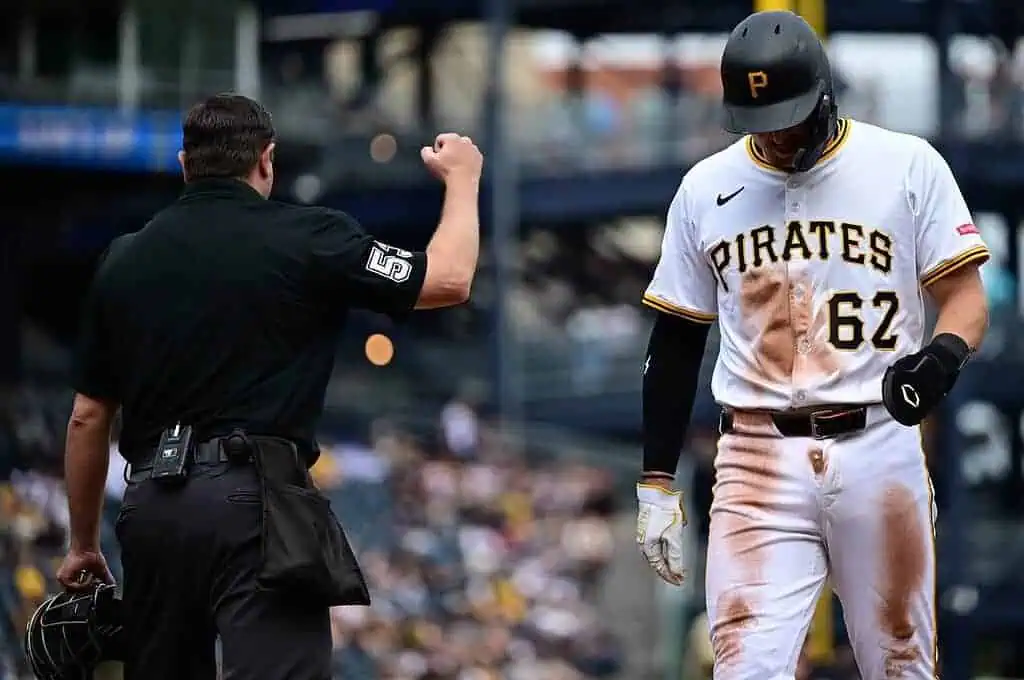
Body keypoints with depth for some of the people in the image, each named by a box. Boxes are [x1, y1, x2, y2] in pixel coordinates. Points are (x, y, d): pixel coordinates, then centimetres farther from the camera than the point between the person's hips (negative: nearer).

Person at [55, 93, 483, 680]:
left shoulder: (124, 261, 13)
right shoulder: (306, 239, -1)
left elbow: (88, 419, 15)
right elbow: (449, 280, 3)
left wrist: (84, 544, 25)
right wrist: (462, 177, 21)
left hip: (152, 503, 5)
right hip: (256, 499, -5)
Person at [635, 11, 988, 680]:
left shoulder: (908, 166, 1)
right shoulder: (706, 188, 8)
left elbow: (966, 296, -1)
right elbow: (677, 342, 13)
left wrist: (943, 356, -25)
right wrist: (656, 483, 9)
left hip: (881, 452, -1)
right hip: (759, 461, 1)